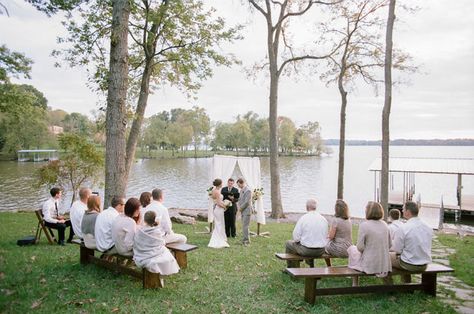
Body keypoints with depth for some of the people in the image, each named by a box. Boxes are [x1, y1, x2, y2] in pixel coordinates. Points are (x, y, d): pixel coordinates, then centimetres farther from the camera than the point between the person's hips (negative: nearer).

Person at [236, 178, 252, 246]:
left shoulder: (248, 191, -16)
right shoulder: (241, 190, 13)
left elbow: (247, 202, -20)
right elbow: (240, 199, 21)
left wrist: (241, 208, -10)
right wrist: (238, 206, 4)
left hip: (247, 210, -9)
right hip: (243, 211, 9)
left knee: (245, 226, -9)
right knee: (244, 226, 11)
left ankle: (246, 241, -3)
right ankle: (244, 239, 17)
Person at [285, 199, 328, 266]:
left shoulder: (303, 218, -16)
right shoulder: (324, 219, -3)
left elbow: (296, 237, -14)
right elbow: (326, 237, 4)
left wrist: (300, 240, 8)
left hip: (306, 250, -5)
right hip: (321, 251, 5)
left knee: (289, 243, 22)